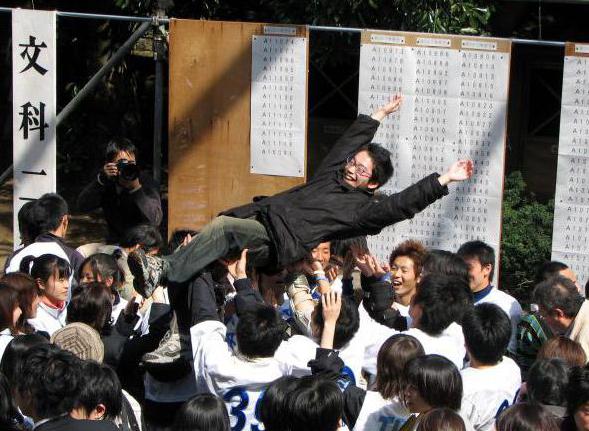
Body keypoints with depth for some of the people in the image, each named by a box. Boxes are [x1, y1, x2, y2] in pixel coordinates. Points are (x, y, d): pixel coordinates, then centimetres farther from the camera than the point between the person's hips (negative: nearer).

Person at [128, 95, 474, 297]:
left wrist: (445, 179, -10)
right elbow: (351, 140, 38)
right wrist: (380, 115, 47)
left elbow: (406, 202, -7)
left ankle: (163, 272, -41)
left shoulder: (365, 208, 4)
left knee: (222, 229, -31)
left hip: (279, 242, -9)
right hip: (261, 214, 9)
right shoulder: (332, 174, 25)